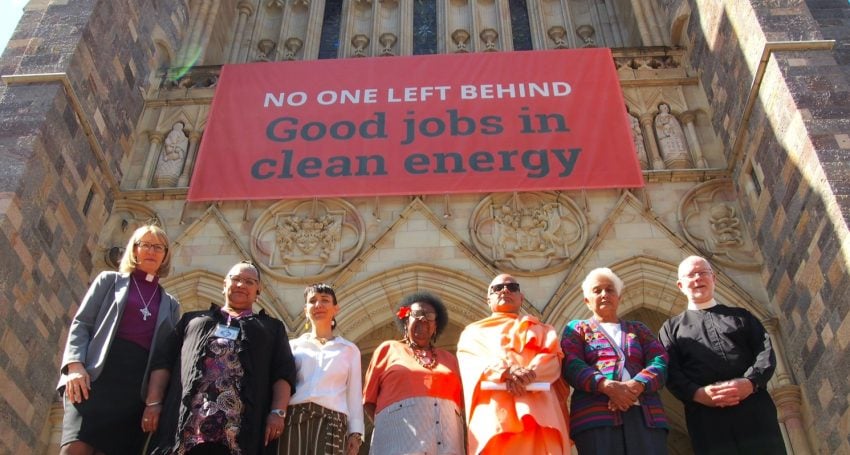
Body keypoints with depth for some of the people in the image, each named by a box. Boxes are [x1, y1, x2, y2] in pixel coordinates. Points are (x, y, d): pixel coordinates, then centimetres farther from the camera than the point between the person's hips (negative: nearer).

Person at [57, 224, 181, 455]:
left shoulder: (170, 304, 22)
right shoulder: (110, 280, 17)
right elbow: (81, 323, 8)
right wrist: (75, 365, -10)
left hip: (139, 383, 3)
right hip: (97, 374, -2)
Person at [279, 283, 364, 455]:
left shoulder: (349, 350, 18)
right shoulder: (293, 346, 19)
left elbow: (354, 395, 14)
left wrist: (355, 432, 4)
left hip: (331, 422, -1)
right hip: (292, 419, 1)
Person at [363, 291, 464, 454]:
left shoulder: (449, 359, 20)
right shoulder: (388, 349, 14)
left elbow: (459, 402, 19)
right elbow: (369, 399, 11)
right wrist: (385, 426, -2)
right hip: (401, 440, -3)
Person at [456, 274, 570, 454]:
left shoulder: (541, 330, 30)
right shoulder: (474, 331, 26)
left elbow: (553, 359, 10)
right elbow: (470, 362, 5)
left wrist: (531, 373, -14)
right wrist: (505, 371, -16)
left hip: (538, 410, 1)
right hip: (493, 412, -1)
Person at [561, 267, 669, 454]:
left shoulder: (639, 329, 26)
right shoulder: (577, 328, 19)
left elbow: (660, 362, 9)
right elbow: (571, 366, 2)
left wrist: (636, 386, -12)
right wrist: (607, 386, -16)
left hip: (646, 415, 2)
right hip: (595, 415, -2)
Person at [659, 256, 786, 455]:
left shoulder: (741, 316, 24)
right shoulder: (671, 327, 19)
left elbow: (766, 350, 9)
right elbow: (671, 372, 6)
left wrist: (750, 382, -11)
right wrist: (698, 394, -14)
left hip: (755, 411, 1)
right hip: (707, 418, -1)